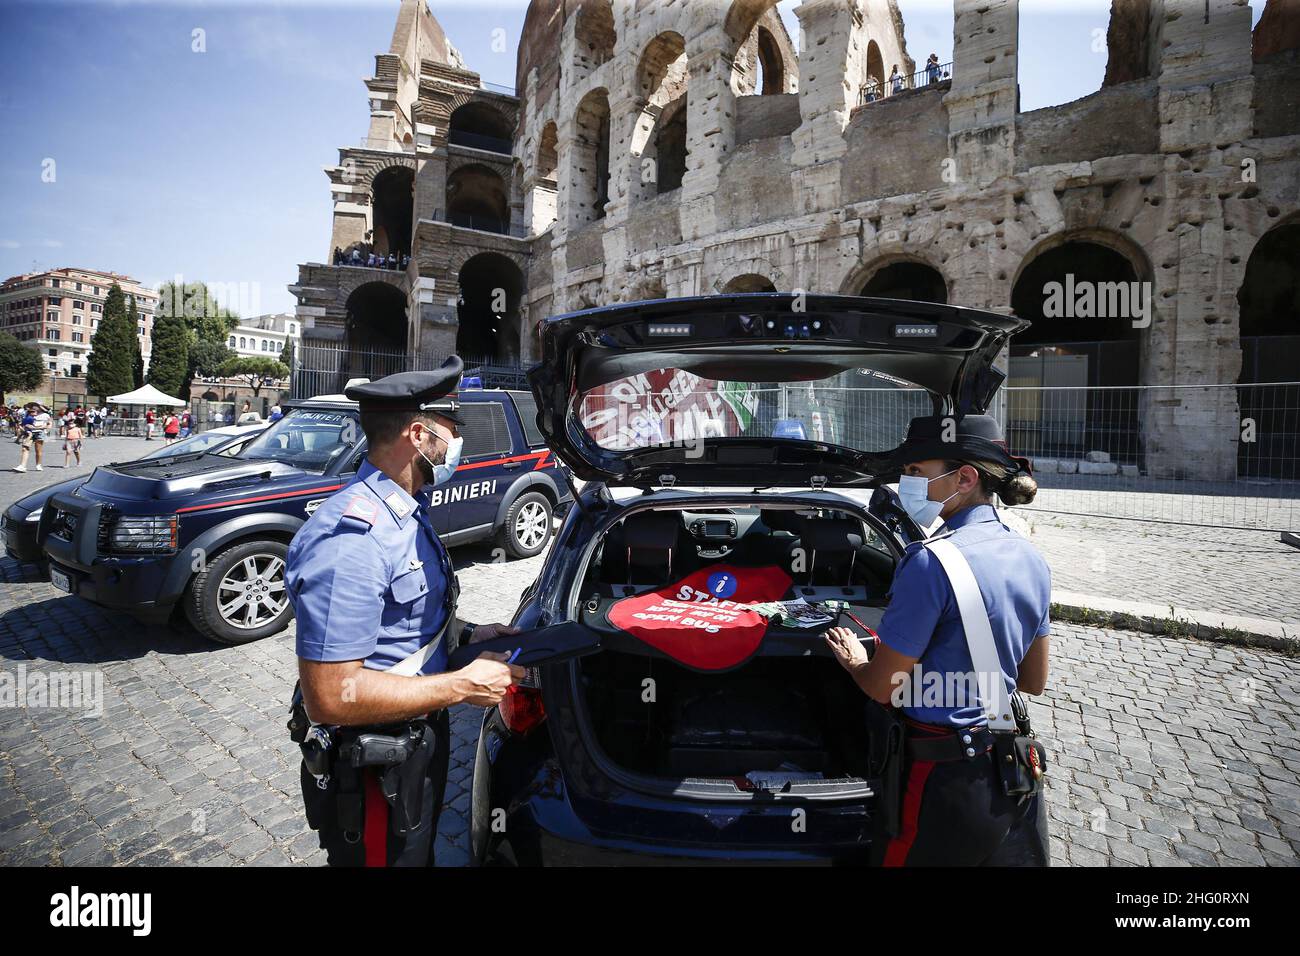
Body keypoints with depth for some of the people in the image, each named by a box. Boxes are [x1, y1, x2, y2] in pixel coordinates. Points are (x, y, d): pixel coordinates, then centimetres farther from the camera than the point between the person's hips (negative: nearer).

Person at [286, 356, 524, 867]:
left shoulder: (406, 510, 3)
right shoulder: (351, 540, -30)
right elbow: (331, 696, -31)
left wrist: (468, 634, 2)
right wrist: (463, 685, -25)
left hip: (418, 741, 9)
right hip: (371, 770, -9)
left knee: (420, 852, 28)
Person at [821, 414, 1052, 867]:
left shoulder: (932, 561, -24)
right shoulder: (1030, 559, 2)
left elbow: (883, 688, -17)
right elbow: (1034, 681, 11)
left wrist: (855, 662, 2)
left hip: (942, 779, -7)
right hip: (1016, 772, 8)